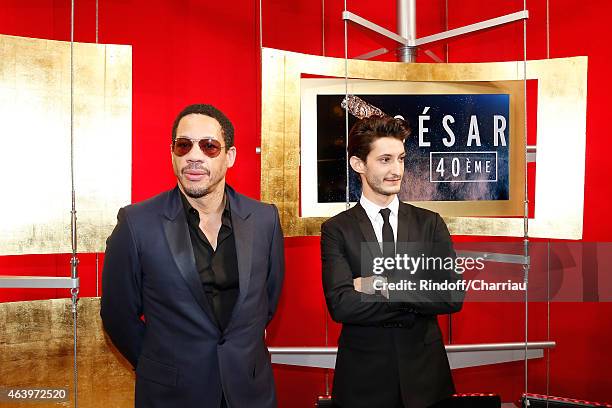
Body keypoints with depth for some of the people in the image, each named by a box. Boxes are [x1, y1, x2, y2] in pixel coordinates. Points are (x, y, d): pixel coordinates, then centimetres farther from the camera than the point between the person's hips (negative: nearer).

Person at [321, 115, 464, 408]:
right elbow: (340, 305, -18)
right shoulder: (336, 230, -6)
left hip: (425, 375, 2)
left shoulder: (430, 223, 0)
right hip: (363, 378, -2)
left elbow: (453, 297, -9)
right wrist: (420, 303, -15)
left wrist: (385, 286, -18)